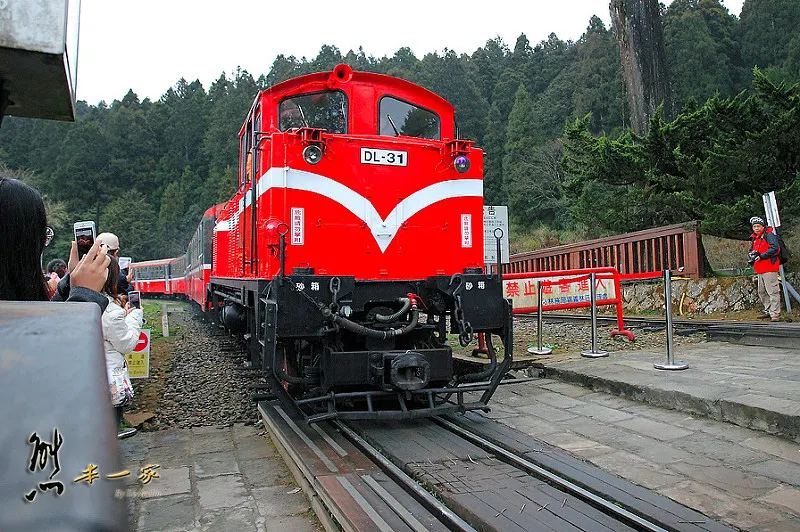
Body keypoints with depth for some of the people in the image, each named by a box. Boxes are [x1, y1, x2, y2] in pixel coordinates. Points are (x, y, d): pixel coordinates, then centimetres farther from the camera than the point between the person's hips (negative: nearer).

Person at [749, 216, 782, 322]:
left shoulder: (769, 235, -7)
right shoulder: (755, 238, 19)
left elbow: (775, 248, -19)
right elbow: (752, 250, 28)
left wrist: (761, 256, -21)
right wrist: (753, 255, 5)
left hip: (769, 268, -9)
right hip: (760, 269, 9)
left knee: (772, 291, -9)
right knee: (762, 292, 14)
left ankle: (775, 313, -8)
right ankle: (768, 310, 25)